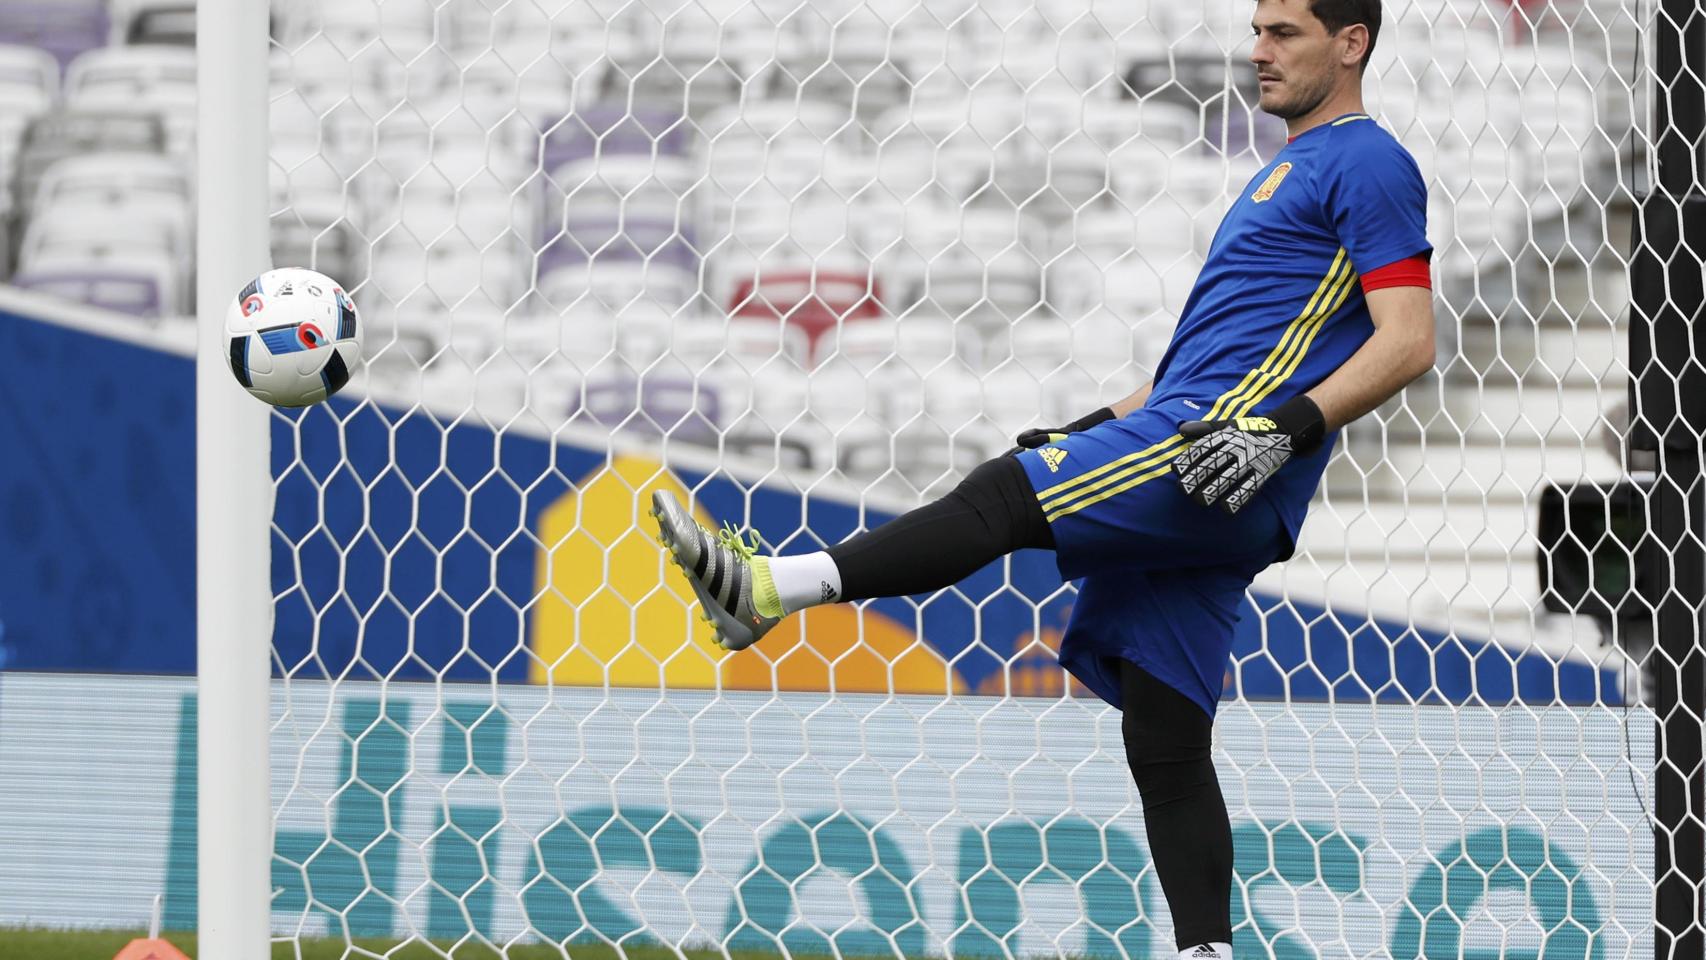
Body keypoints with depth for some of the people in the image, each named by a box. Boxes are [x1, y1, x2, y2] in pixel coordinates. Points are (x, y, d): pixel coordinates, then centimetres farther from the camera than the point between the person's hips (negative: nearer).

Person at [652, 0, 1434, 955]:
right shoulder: (1292, 168, 29)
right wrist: (1101, 428, 26)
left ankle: (774, 588, -33)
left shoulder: (1367, 164, -2)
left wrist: (1285, 429, -23)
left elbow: (1408, 342, -14)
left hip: (1222, 459, -10)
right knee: (1163, 740, 3)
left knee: (1005, 494, -22)